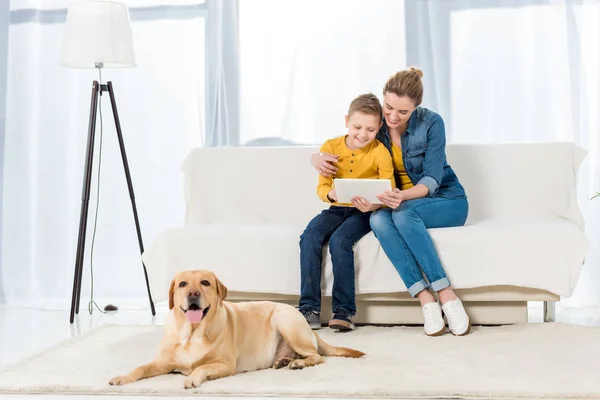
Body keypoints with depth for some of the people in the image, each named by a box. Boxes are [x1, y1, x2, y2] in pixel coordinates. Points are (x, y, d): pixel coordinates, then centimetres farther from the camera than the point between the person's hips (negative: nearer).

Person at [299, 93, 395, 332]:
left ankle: (344, 311, -22)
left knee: (339, 240, -31)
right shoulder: (330, 147, -1)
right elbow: (321, 187, -3)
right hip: (337, 208, 3)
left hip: (365, 212, -3)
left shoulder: (380, 152, -9)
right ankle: (309, 308, -19)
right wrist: (331, 193, -28)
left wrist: (373, 204, -35)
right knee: (309, 237, -24)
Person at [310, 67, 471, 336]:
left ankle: (447, 297, -35)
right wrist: (317, 157, -17)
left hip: (446, 201, -3)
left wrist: (403, 196, -42)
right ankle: (426, 300, -37)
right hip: (401, 203, 3)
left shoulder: (431, 123, -16)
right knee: (378, 219, -33)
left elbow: (432, 179, -20)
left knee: (403, 213, -37)